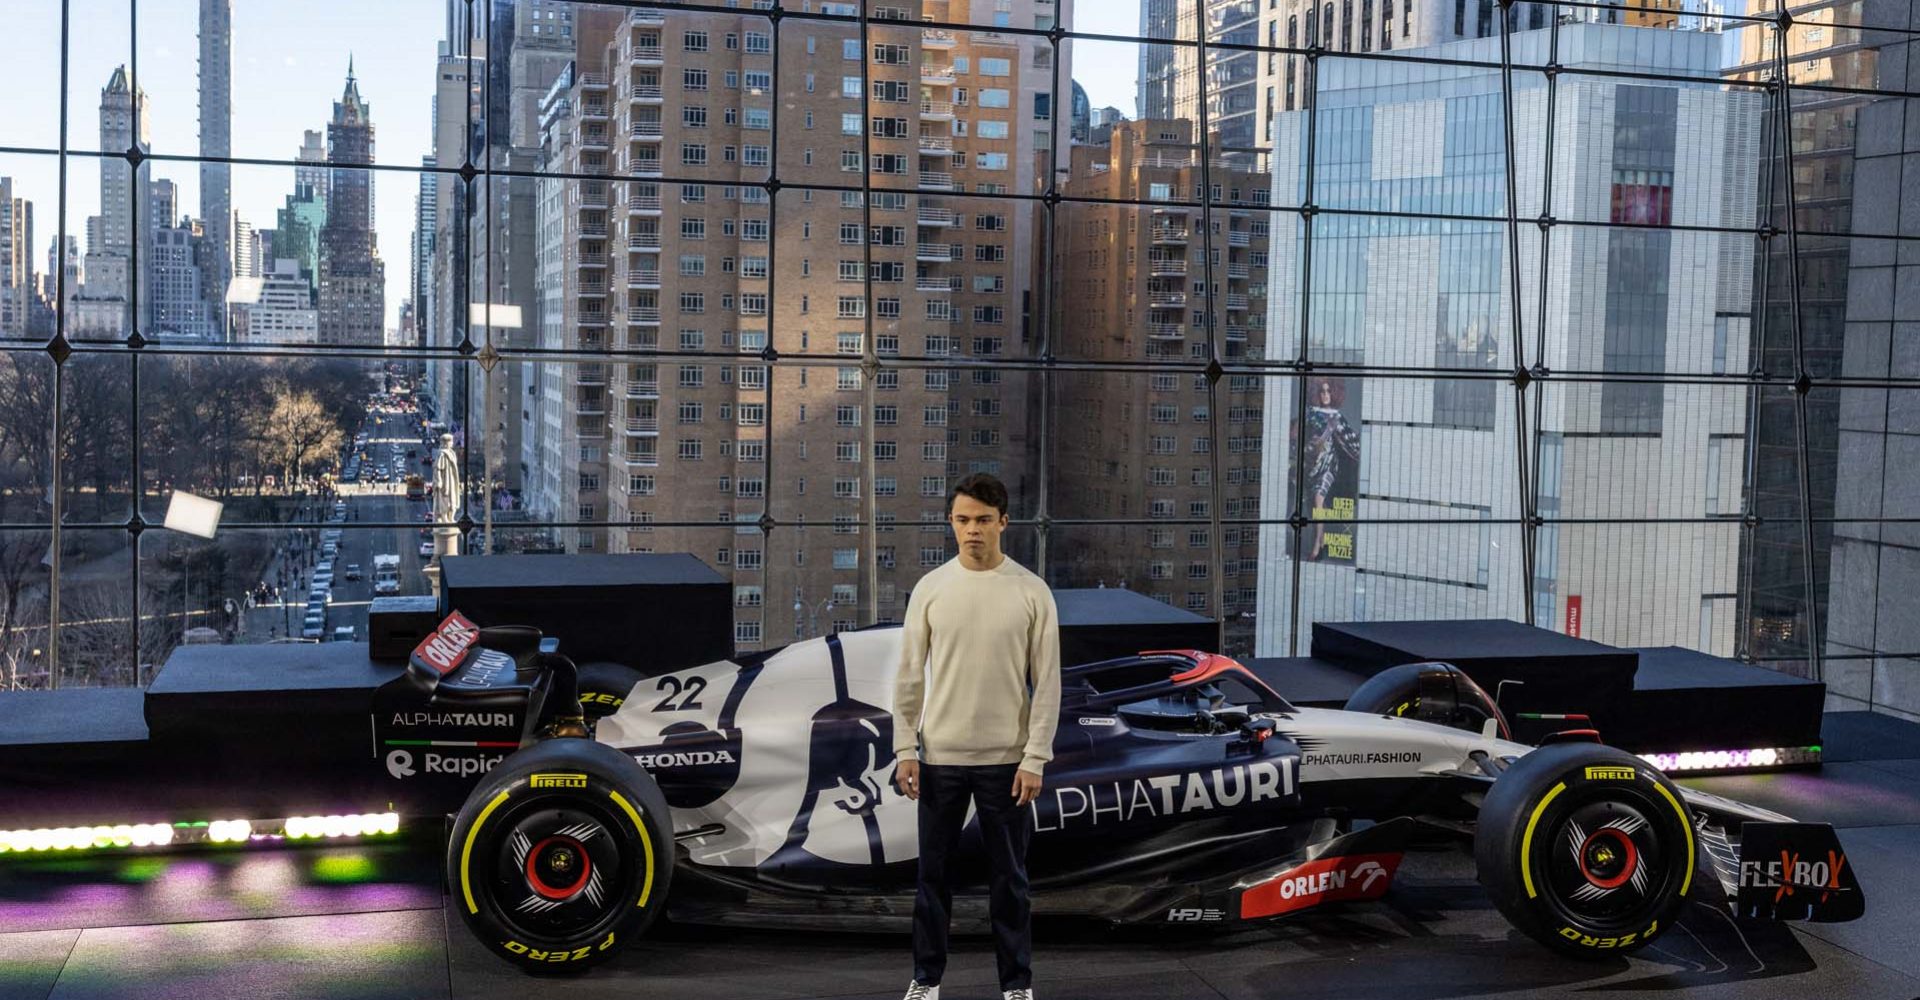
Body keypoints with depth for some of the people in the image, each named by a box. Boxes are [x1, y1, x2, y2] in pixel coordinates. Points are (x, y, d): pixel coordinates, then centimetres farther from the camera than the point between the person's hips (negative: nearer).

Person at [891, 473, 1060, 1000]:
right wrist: (905, 748, -3)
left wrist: (1035, 758, -10)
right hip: (940, 757, 2)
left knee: (1008, 876, 7)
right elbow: (909, 675, 3)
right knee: (933, 872, 10)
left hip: (1006, 759, -2)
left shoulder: (1032, 591, -5)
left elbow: (1047, 682, -5)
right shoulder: (930, 588, 0)